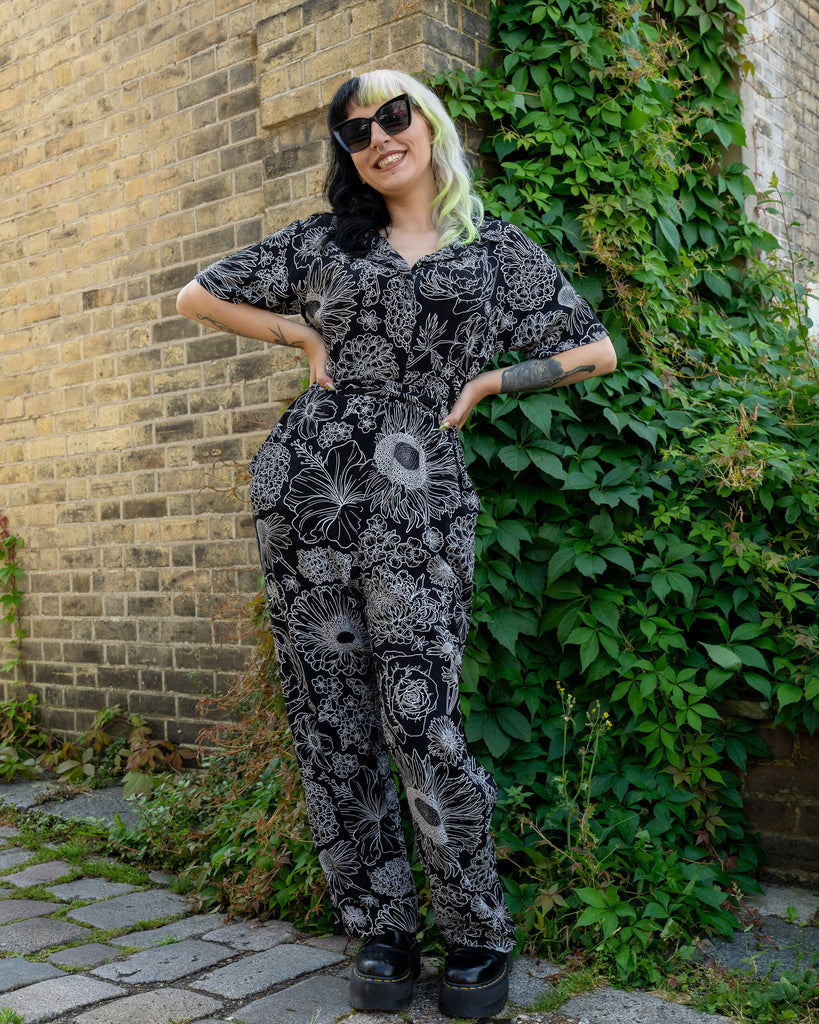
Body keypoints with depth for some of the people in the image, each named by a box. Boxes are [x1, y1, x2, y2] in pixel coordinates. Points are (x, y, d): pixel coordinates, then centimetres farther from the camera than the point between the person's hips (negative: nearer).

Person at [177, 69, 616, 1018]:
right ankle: (381, 931, 15)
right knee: (330, 716, 2)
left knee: (418, 717, -9)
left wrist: (486, 381, 7)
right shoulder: (326, 240, 14)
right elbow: (197, 294, 20)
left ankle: (478, 933, 10)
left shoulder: (500, 250, 13)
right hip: (312, 481, 2)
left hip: (419, 496, -2)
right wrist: (307, 336, 10)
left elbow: (595, 350, 16)